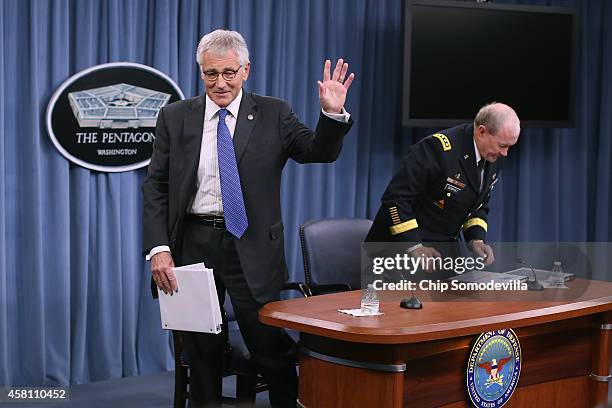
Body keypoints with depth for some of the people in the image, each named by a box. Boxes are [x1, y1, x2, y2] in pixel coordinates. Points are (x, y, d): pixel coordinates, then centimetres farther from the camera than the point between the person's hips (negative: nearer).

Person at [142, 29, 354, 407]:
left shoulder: (272, 114, 2)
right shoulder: (175, 117, 4)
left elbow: (319, 152, -5)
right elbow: (156, 187, 2)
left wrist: (333, 113, -24)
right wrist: (159, 248, -9)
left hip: (251, 248, -1)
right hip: (192, 245, 2)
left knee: (270, 347, 3)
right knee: (202, 351, 12)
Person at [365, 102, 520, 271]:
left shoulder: (493, 159, 0)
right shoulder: (439, 147, -24)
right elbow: (396, 197, -23)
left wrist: (477, 239, -5)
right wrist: (414, 246, -25)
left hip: (443, 248, 7)